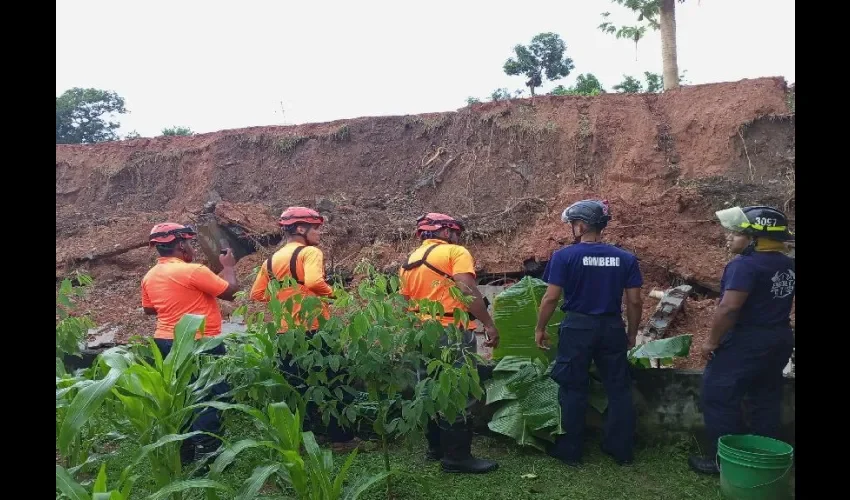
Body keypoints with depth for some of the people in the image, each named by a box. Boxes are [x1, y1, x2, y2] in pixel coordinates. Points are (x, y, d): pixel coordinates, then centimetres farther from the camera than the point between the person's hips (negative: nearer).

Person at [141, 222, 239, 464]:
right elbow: (231, 290, -12)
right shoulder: (192, 271, -18)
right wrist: (229, 267, 5)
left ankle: (183, 453, 25)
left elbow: (149, 309, 20)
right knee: (212, 398, 1)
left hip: (165, 343, 8)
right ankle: (206, 453, 0)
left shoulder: (150, 276, 7)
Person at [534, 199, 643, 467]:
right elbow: (634, 302, 0)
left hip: (578, 327, -3)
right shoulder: (625, 258, -1)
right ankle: (622, 450, 24)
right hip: (612, 328, 3)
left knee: (573, 389, 9)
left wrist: (540, 329, 1)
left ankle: (570, 450, 18)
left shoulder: (565, 256, -10)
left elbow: (551, 297, -11)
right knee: (618, 388, 14)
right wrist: (632, 333, 14)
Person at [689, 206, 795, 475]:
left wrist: (712, 340, -15)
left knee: (719, 397, 2)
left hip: (746, 342, -9)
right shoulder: (788, 266, 7)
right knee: (766, 399, 17)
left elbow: (729, 307, -25)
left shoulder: (745, 265, -20)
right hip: (780, 339, 9)